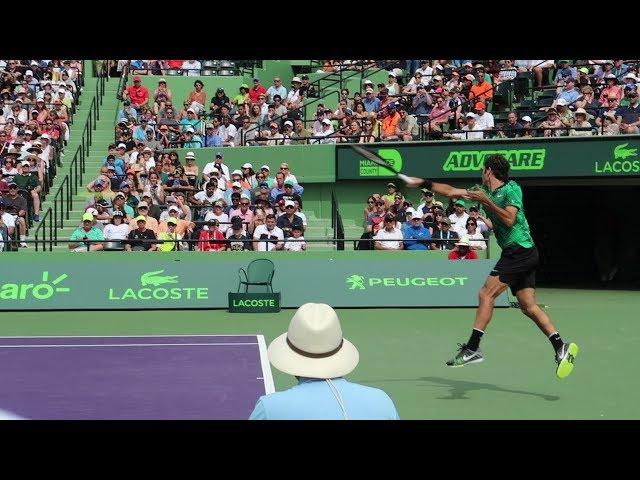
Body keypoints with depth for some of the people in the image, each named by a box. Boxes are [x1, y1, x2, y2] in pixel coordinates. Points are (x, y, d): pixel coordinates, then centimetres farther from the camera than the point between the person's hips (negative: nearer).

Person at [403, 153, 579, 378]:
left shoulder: (512, 189, -9)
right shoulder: (484, 190, 14)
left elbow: (509, 220, -22)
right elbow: (451, 191, 20)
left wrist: (486, 201, -25)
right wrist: (423, 183, 19)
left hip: (518, 251, -9)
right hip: (525, 255, 9)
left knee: (486, 294, -12)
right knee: (528, 306, 6)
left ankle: (472, 348, -13)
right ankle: (561, 347, 3)